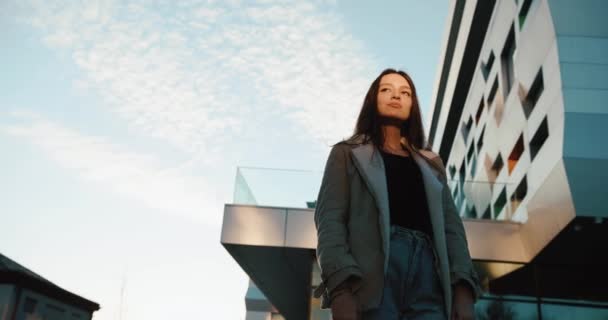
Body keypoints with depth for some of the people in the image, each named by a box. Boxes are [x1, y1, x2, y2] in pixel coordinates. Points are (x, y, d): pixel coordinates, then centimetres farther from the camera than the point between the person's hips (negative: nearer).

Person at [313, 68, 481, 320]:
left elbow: (451, 225, 17)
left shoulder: (432, 163, 29)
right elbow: (330, 218, 3)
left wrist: (463, 286, -2)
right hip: (371, 276, -3)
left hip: (427, 275, 3)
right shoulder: (348, 153, 18)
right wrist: (340, 286, -15)